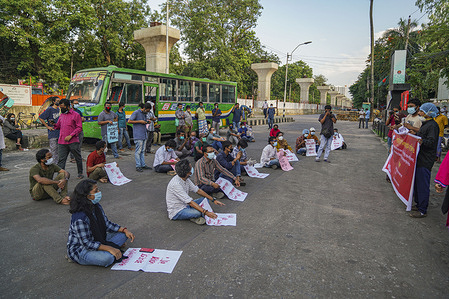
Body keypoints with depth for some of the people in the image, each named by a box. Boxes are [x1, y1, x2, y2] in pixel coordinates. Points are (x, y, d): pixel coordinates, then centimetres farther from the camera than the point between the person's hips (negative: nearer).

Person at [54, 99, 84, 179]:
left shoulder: (76, 115, -1)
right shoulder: (61, 115, 16)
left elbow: (79, 128, -6)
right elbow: (58, 126, 24)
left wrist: (70, 136, -14)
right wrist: (53, 124, 2)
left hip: (73, 141, -4)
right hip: (62, 142, 5)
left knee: (78, 158, 8)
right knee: (61, 159, 0)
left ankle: (80, 173, 24)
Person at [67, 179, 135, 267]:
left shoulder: (97, 207, -2)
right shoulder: (80, 218, -30)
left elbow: (107, 224, 7)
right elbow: (87, 243, -28)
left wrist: (125, 230, -6)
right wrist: (109, 248, -31)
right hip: (80, 249, -9)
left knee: (123, 234, 2)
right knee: (107, 258, -34)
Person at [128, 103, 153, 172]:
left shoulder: (144, 113, 16)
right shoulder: (136, 112, -8)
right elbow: (129, 121, -10)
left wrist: (147, 122, 6)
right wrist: (140, 121, -14)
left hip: (144, 135, 8)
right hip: (138, 135, -8)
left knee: (143, 151, 11)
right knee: (138, 151, -6)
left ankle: (143, 165, 18)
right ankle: (138, 166, -1)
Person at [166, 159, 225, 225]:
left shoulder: (186, 179, -1)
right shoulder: (176, 184, -28)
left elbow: (198, 190, 6)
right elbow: (190, 202, -31)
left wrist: (213, 200, 0)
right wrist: (205, 212, -33)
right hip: (176, 212, -9)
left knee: (205, 199, 5)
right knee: (199, 212, -33)